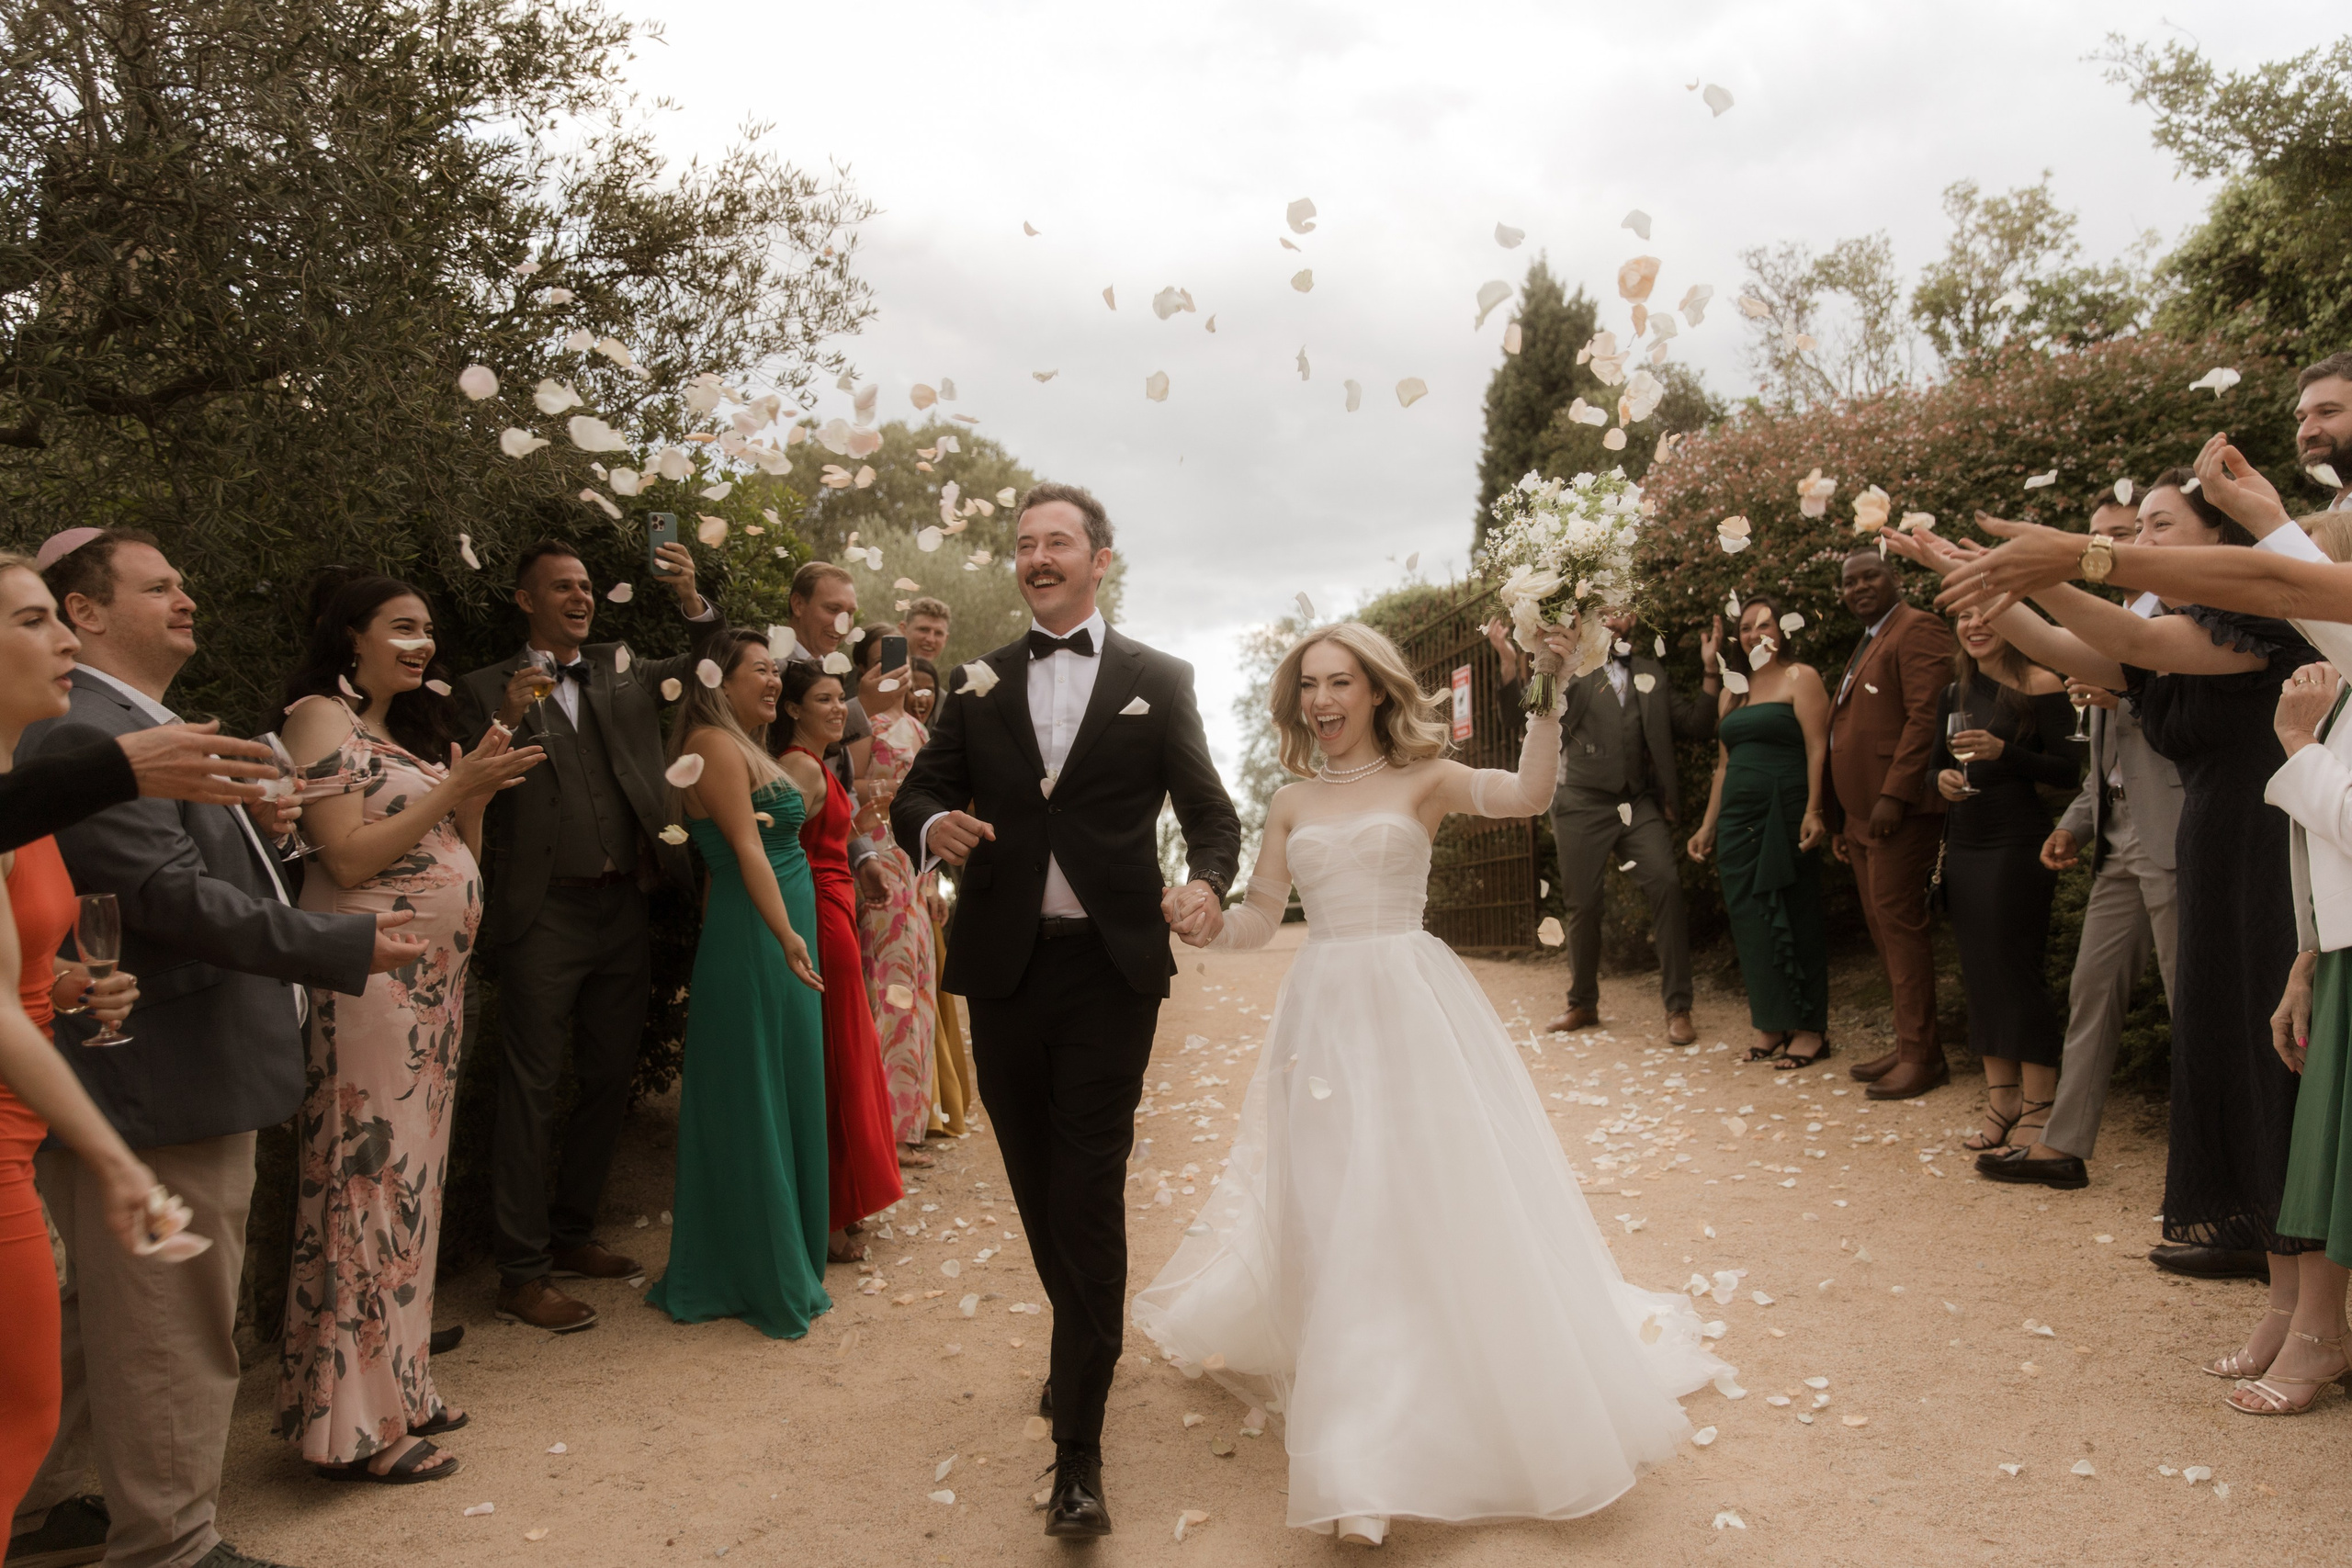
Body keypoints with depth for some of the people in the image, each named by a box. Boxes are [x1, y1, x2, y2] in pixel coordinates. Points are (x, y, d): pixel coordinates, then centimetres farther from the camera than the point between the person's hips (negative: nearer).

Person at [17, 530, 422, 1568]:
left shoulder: (133, 725, 15)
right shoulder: (86, 734, -20)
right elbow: (172, 897, -26)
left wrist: (250, 825, 3)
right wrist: (348, 947, -28)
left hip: (165, 1080, 11)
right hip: (163, 1084, -11)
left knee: (105, 1312, 24)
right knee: (174, 1327, 3)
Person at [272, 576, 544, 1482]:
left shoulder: (413, 729, 19)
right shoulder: (321, 717, -4)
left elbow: (456, 864, 17)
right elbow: (350, 859, -15)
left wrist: (477, 797, 0)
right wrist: (454, 784, -13)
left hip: (434, 975, 8)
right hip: (369, 972, -8)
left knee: (409, 1170, 11)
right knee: (368, 1173, -4)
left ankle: (396, 1387, 21)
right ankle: (355, 1422, 5)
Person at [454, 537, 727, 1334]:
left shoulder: (624, 671, 15)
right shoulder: (489, 690, 2)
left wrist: (692, 600, -7)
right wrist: (506, 722, -21)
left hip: (624, 909, 5)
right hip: (544, 916, -5)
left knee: (607, 1081, 13)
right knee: (530, 1092, -1)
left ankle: (571, 1236, 28)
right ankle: (521, 1273, 6)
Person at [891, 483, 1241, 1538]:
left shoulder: (1157, 681, 5)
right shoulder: (976, 686, 11)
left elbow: (1210, 811, 3)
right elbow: (917, 793, 8)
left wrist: (1207, 883, -19)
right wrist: (934, 825, -17)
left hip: (1110, 970, -3)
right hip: (1004, 968, 3)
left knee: (1089, 1194, -4)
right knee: (1037, 1186, 15)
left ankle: (1078, 1449, 4)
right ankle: (1084, 1349, 40)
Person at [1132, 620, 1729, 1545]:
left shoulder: (1423, 781, 1)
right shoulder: (1291, 803, 10)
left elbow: (1530, 794, -15)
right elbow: (1257, 922, 8)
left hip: (1415, 1009, -2)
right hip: (1325, 1015, 2)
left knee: (1446, 1199, 0)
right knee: (1338, 1217, 0)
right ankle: (1363, 1463, 9)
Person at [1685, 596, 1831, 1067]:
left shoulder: (1800, 677, 0)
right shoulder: (1734, 692, 19)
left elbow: (1818, 749, -10)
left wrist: (1814, 812, -20)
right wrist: (1709, 825, 17)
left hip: (1783, 815, -6)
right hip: (1738, 817, 6)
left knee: (1791, 918, -2)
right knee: (1749, 921, 5)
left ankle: (1809, 1028, 6)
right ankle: (1770, 1025, 13)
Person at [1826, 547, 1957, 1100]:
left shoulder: (1917, 630, -6)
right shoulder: (1867, 645, 24)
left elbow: (1926, 716, -17)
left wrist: (1894, 794, -23)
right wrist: (1842, 820, 19)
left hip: (1899, 807, -10)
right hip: (1862, 813, 10)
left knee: (1897, 920, -8)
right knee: (1881, 925, 10)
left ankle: (1921, 1055, -2)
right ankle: (1909, 1047, 16)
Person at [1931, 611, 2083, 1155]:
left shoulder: (2041, 687, -7)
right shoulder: (1955, 694, 12)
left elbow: (2068, 770, -11)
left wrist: (2003, 751, -24)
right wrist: (1943, 777, -4)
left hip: (2019, 845, -6)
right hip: (1964, 845, 6)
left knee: (2017, 970, -5)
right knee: (1979, 973, 7)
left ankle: (2039, 1106, 5)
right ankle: (2000, 1102, 15)